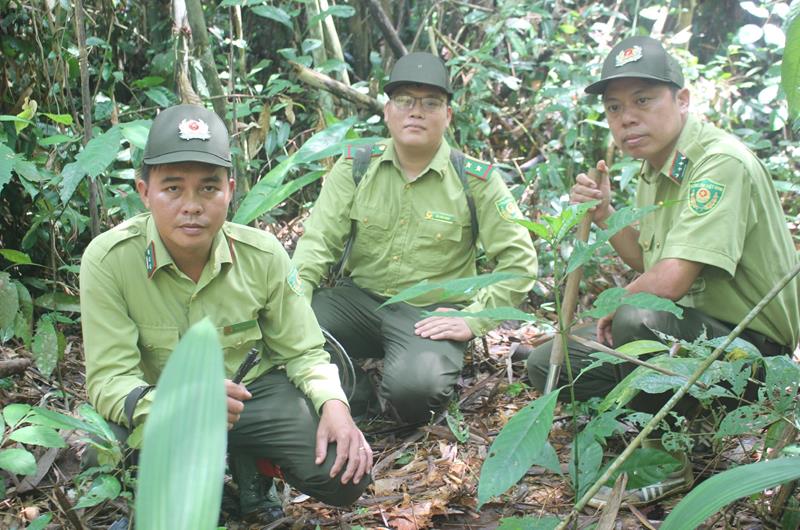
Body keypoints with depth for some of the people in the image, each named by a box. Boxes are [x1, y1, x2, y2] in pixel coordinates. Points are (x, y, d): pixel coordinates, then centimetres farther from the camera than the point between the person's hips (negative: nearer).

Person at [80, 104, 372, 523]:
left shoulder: (263, 254, -13)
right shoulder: (108, 260, -21)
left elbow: (302, 352, -2)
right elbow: (109, 380, -23)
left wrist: (333, 404, -23)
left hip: (256, 388, 2)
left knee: (345, 478, -17)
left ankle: (244, 457, 12)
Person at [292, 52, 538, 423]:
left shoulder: (476, 180, -5)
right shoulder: (356, 166, 1)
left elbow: (519, 261, -4)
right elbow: (318, 241, -3)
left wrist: (473, 319, -13)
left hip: (431, 312, -2)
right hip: (358, 298, 3)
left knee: (414, 388, -33)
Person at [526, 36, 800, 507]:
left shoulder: (721, 163, -24)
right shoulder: (656, 168, 6)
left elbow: (669, 281, -33)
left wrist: (615, 306, -13)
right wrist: (604, 214, 3)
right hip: (690, 331, 9)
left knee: (640, 321, -38)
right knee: (548, 363, 4)